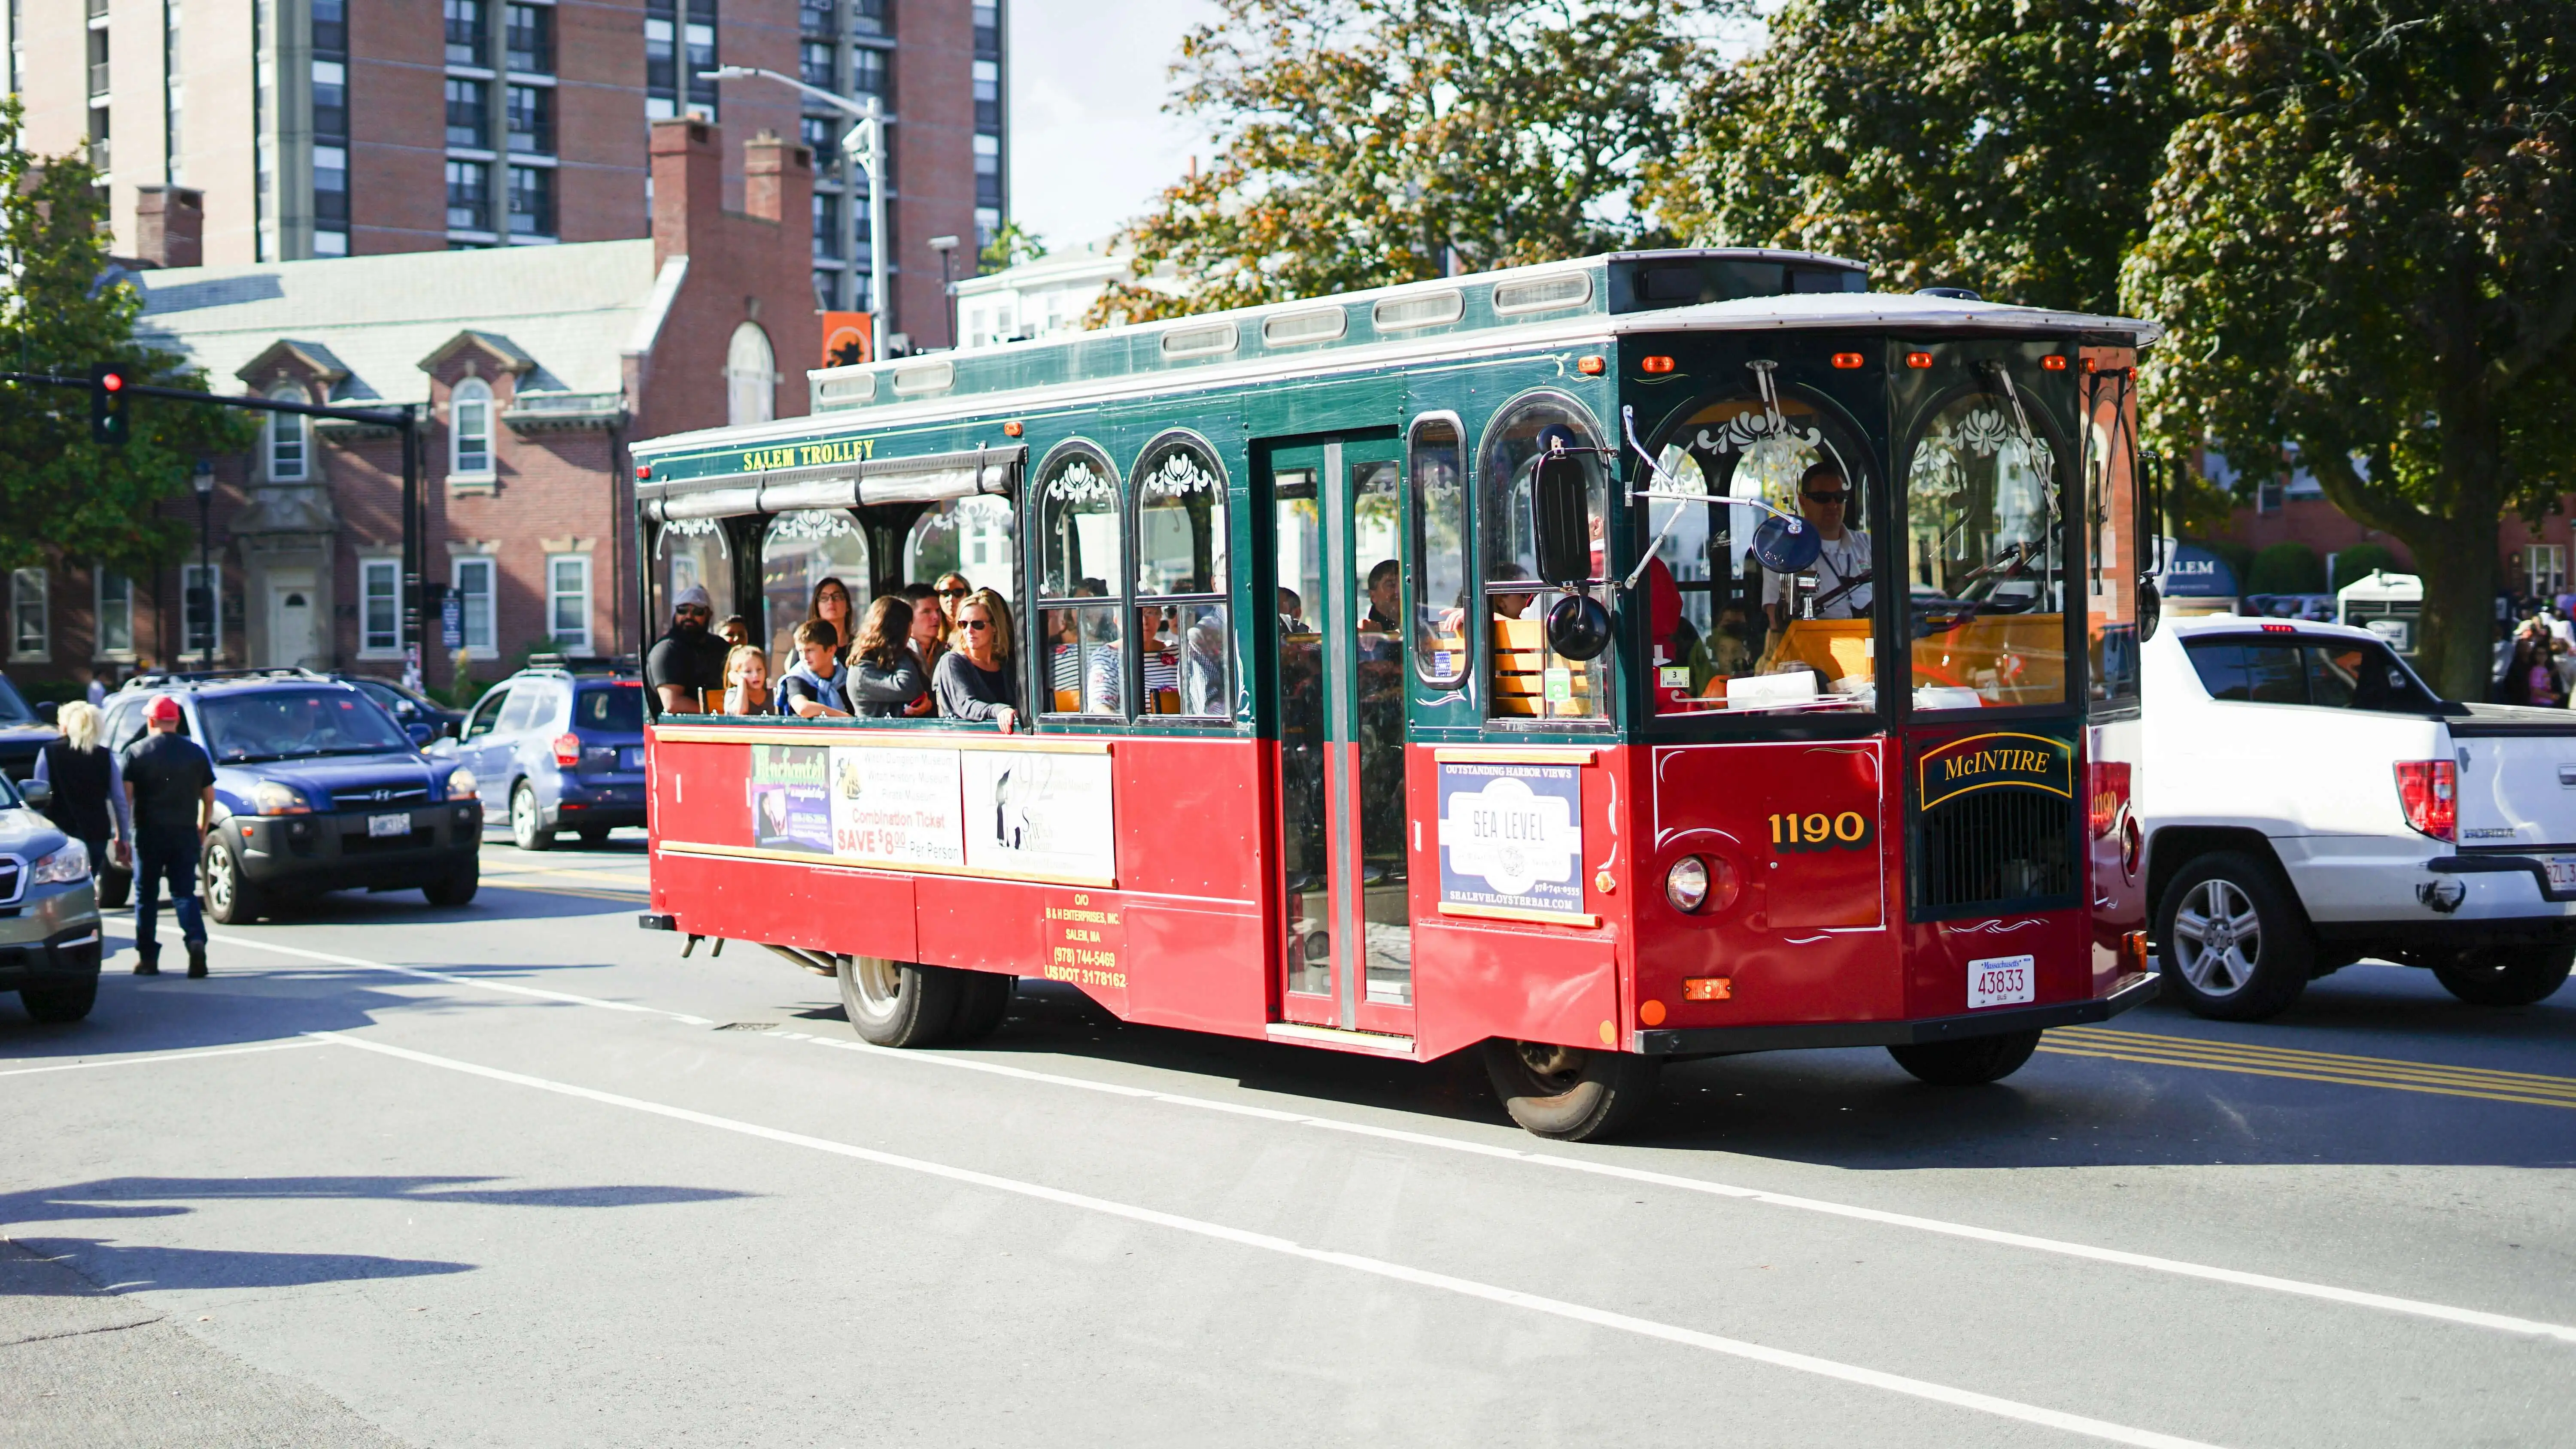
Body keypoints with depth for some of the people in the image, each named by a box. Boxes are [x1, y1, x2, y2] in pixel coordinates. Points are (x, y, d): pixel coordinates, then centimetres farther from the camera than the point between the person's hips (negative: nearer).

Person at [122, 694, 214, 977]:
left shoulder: (137, 752, -2)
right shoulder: (196, 753, 7)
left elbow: (125, 798, -7)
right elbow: (209, 799, 10)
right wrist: (202, 834, 20)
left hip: (150, 835, -2)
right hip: (185, 835, 2)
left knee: (146, 896, 9)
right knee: (185, 893, 5)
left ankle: (147, 958, 12)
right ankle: (196, 941, -19)